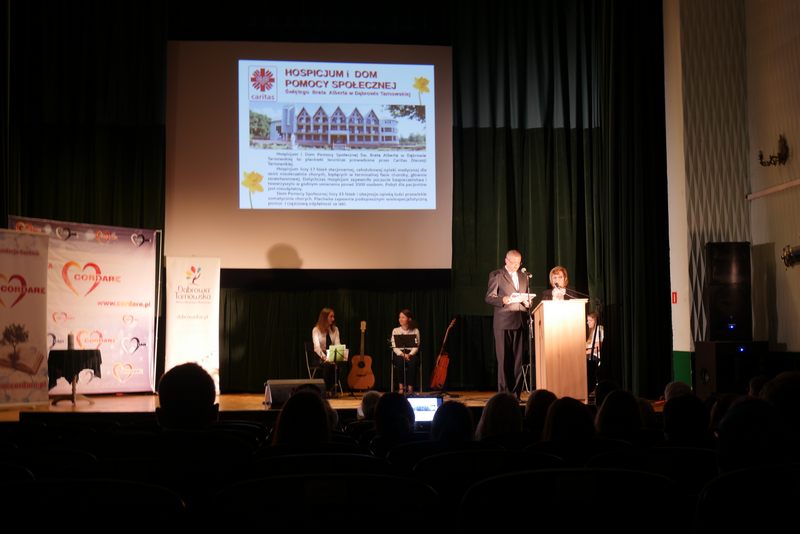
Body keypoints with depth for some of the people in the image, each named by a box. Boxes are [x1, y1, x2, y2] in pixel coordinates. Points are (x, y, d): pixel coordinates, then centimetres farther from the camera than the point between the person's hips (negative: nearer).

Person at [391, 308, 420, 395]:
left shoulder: (415, 331, 7)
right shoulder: (395, 331, 8)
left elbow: (416, 346, 0)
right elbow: (394, 347, 0)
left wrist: (410, 354, -18)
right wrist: (402, 354, -17)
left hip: (411, 354, 0)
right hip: (399, 353, 1)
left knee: (412, 362, -36)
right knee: (400, 361, -35)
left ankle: (410, 388, -30)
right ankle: (400, 387, -28)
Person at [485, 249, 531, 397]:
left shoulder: (523, 277, 21)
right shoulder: (496, 275, 4)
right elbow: (489, 297, -2)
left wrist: (527, 302, 3)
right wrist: (505, 300, -18)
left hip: (520, 322, 5)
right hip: (503, 322, -5)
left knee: (518, 359, 1)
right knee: (504, 359, -5)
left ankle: (516, 393, 5)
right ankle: (504, 393, -3)